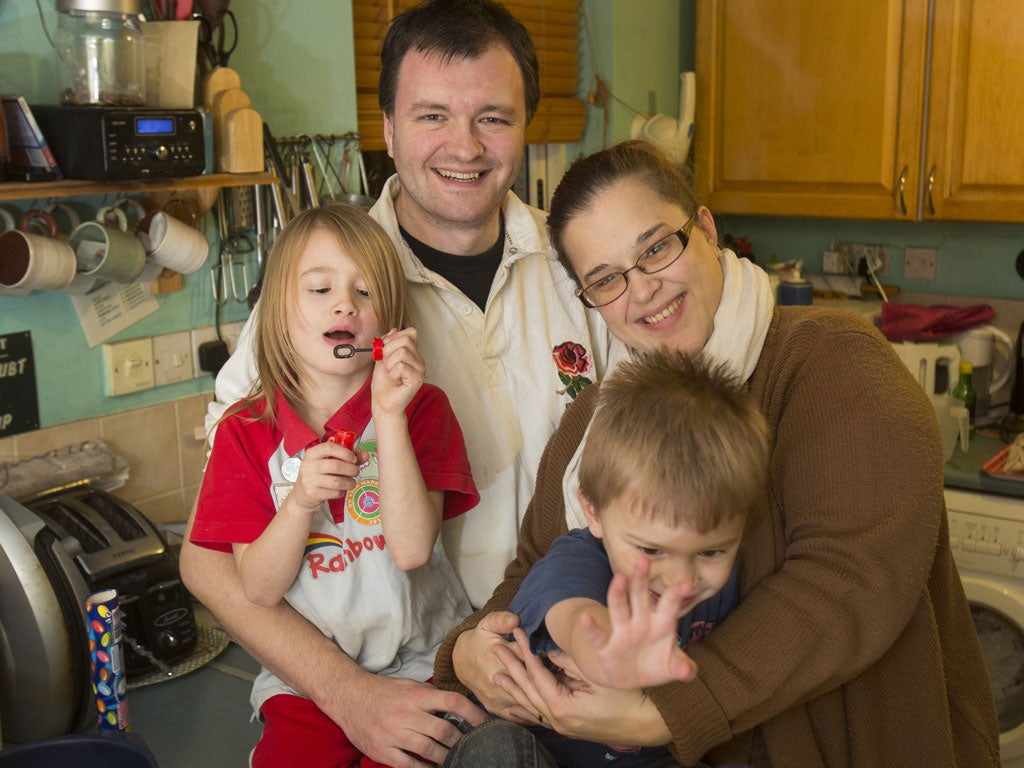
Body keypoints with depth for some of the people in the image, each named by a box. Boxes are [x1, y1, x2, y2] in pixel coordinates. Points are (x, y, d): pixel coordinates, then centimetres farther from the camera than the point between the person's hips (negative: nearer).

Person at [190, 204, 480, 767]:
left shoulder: (422, 408, -1)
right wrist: (300, 502, -20)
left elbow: (412, 548, -14)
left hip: (418, 663, -1)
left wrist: (389, 417, -22)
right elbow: (259, 589, -2)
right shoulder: (247, 431, 1)